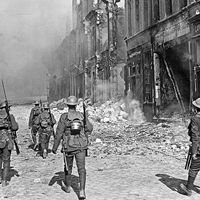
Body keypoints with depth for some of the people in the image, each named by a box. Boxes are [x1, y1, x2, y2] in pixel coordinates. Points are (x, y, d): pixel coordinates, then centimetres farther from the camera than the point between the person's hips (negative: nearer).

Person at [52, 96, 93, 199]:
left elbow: (59, 133, -10)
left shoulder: (64, 117, -9)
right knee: (81, 168, 1)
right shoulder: (82, 116, 1)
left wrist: (55, 147, -2)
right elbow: (89, 128, 10)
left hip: (68, 146, -1)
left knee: (68, 167, 20)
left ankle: (67, 186, 37)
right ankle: (82, 190, -12)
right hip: (81, 146, 1)